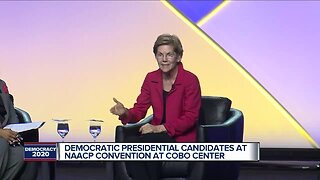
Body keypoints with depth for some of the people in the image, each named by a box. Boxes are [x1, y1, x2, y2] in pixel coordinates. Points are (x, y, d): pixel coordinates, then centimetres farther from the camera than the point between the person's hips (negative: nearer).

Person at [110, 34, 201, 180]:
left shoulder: (190, 80, -9)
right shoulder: (151, 78, 7)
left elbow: (190, 117, -11)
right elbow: (139, 110, 6)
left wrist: (159, 128, -20)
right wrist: (125, 113, -19)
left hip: (181, 137, -5)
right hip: (157, 135, 5)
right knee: (130, 143, -27)